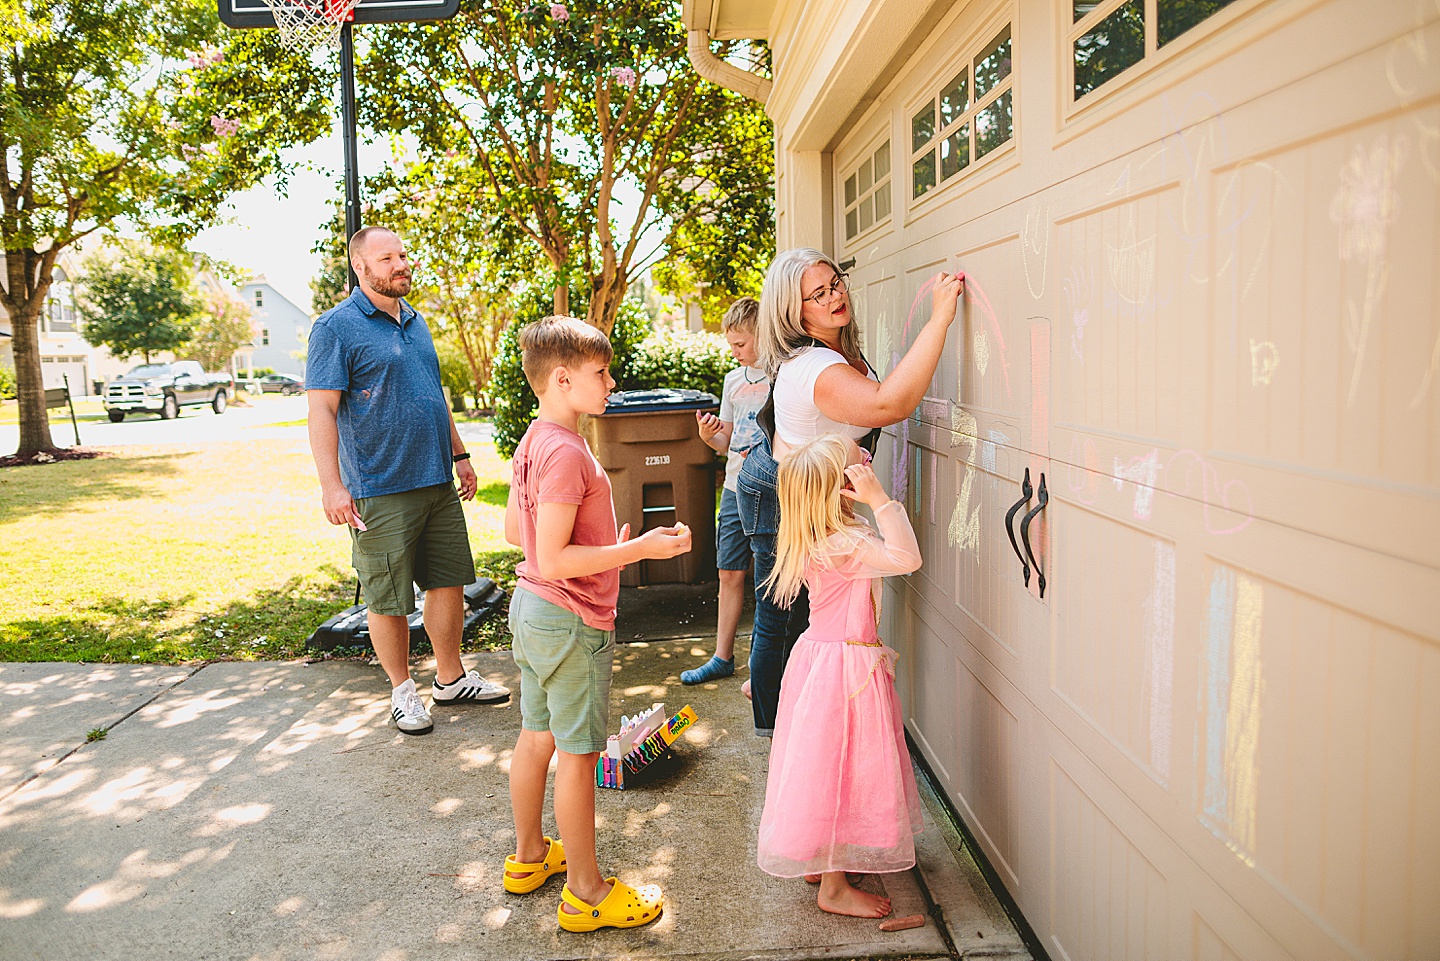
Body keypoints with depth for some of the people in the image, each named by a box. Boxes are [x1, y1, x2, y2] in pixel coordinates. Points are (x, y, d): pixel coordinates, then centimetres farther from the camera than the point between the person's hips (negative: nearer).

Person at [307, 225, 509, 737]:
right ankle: (402, 689, 21)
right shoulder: (337, 327, -9)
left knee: (449, 580, 12)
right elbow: (322, 410, -14)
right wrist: (332, 486, -21)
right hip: (380, 490, -7)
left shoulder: (415, 321, 14)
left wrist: (459, 453, 21)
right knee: (387, 598, 4)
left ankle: (450, 677, 27)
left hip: (436, 482, 7)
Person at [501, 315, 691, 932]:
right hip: (571, 623, -10)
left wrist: (604, 545, 19)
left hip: (532, 608, 10)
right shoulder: (566, 452, -24)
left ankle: (529, 856, 37)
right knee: (578, 753, 2)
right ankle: (586, 892, 16)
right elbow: (554, 561, -27)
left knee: (537, 737, 20)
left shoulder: (532, 442, 7)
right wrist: (639, 549, -23)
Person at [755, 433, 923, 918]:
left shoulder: (823, 536, 4)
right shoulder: (842, 542, -26)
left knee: (831, 767, 20)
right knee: (842, 770, 1)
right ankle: (834, 888, 14)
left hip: (826, 655, 10)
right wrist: (879, 499, -33)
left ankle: (824, 861, 35)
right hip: (846, 666, -10)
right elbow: (906, 558, -37)